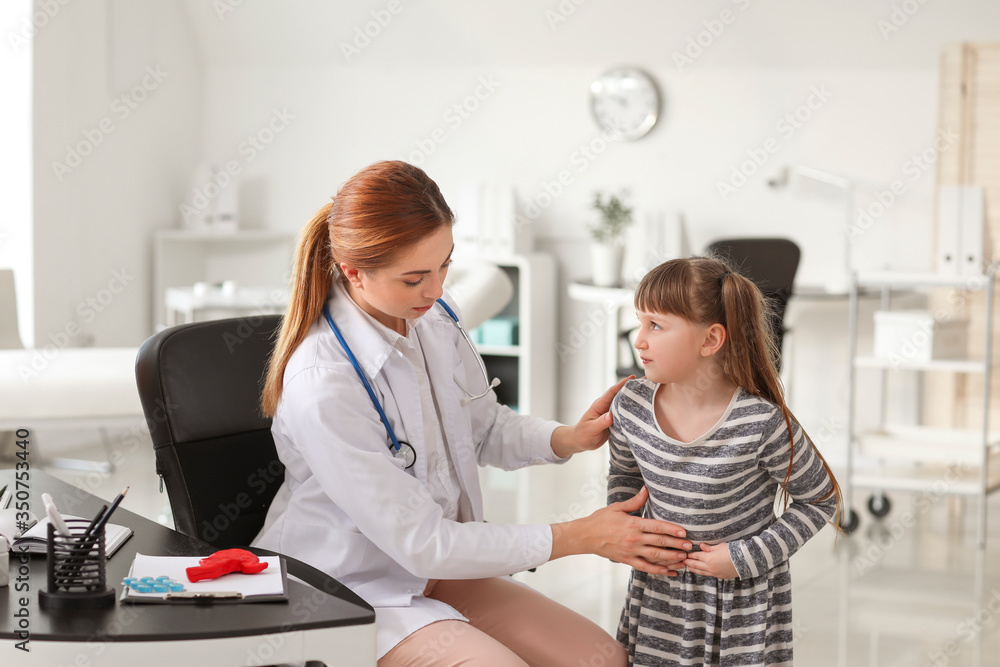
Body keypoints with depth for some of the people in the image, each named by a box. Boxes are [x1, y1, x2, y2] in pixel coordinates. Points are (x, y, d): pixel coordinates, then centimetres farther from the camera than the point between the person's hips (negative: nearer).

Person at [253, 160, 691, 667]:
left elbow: (485, 428, 14)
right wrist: (580, 537, -23)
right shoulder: (320, 382, -28)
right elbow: (421, 543, -24)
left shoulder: (434, 318, -5)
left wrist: (567, 439, -7)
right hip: (351, 591, -7)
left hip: (437, 565, 7)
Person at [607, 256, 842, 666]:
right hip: (660, 589, 3)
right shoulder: (630, 408, -13)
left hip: (745, 602, -3)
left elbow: (820, 501, -10)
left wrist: (746, 558, -16)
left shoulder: (761, 424, -25)